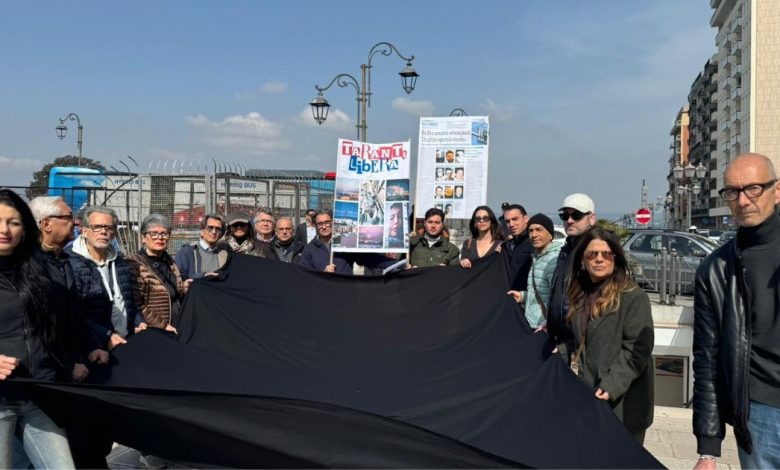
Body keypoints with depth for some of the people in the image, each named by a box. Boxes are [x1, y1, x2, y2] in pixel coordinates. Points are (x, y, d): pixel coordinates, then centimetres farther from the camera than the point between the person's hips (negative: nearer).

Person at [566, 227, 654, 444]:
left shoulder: (634, 297, -9)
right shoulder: (580, 295, 13)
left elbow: (637, 349, -16)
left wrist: (611, 386, -23)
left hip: (622, 404, -6)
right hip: (586, 396, 7)